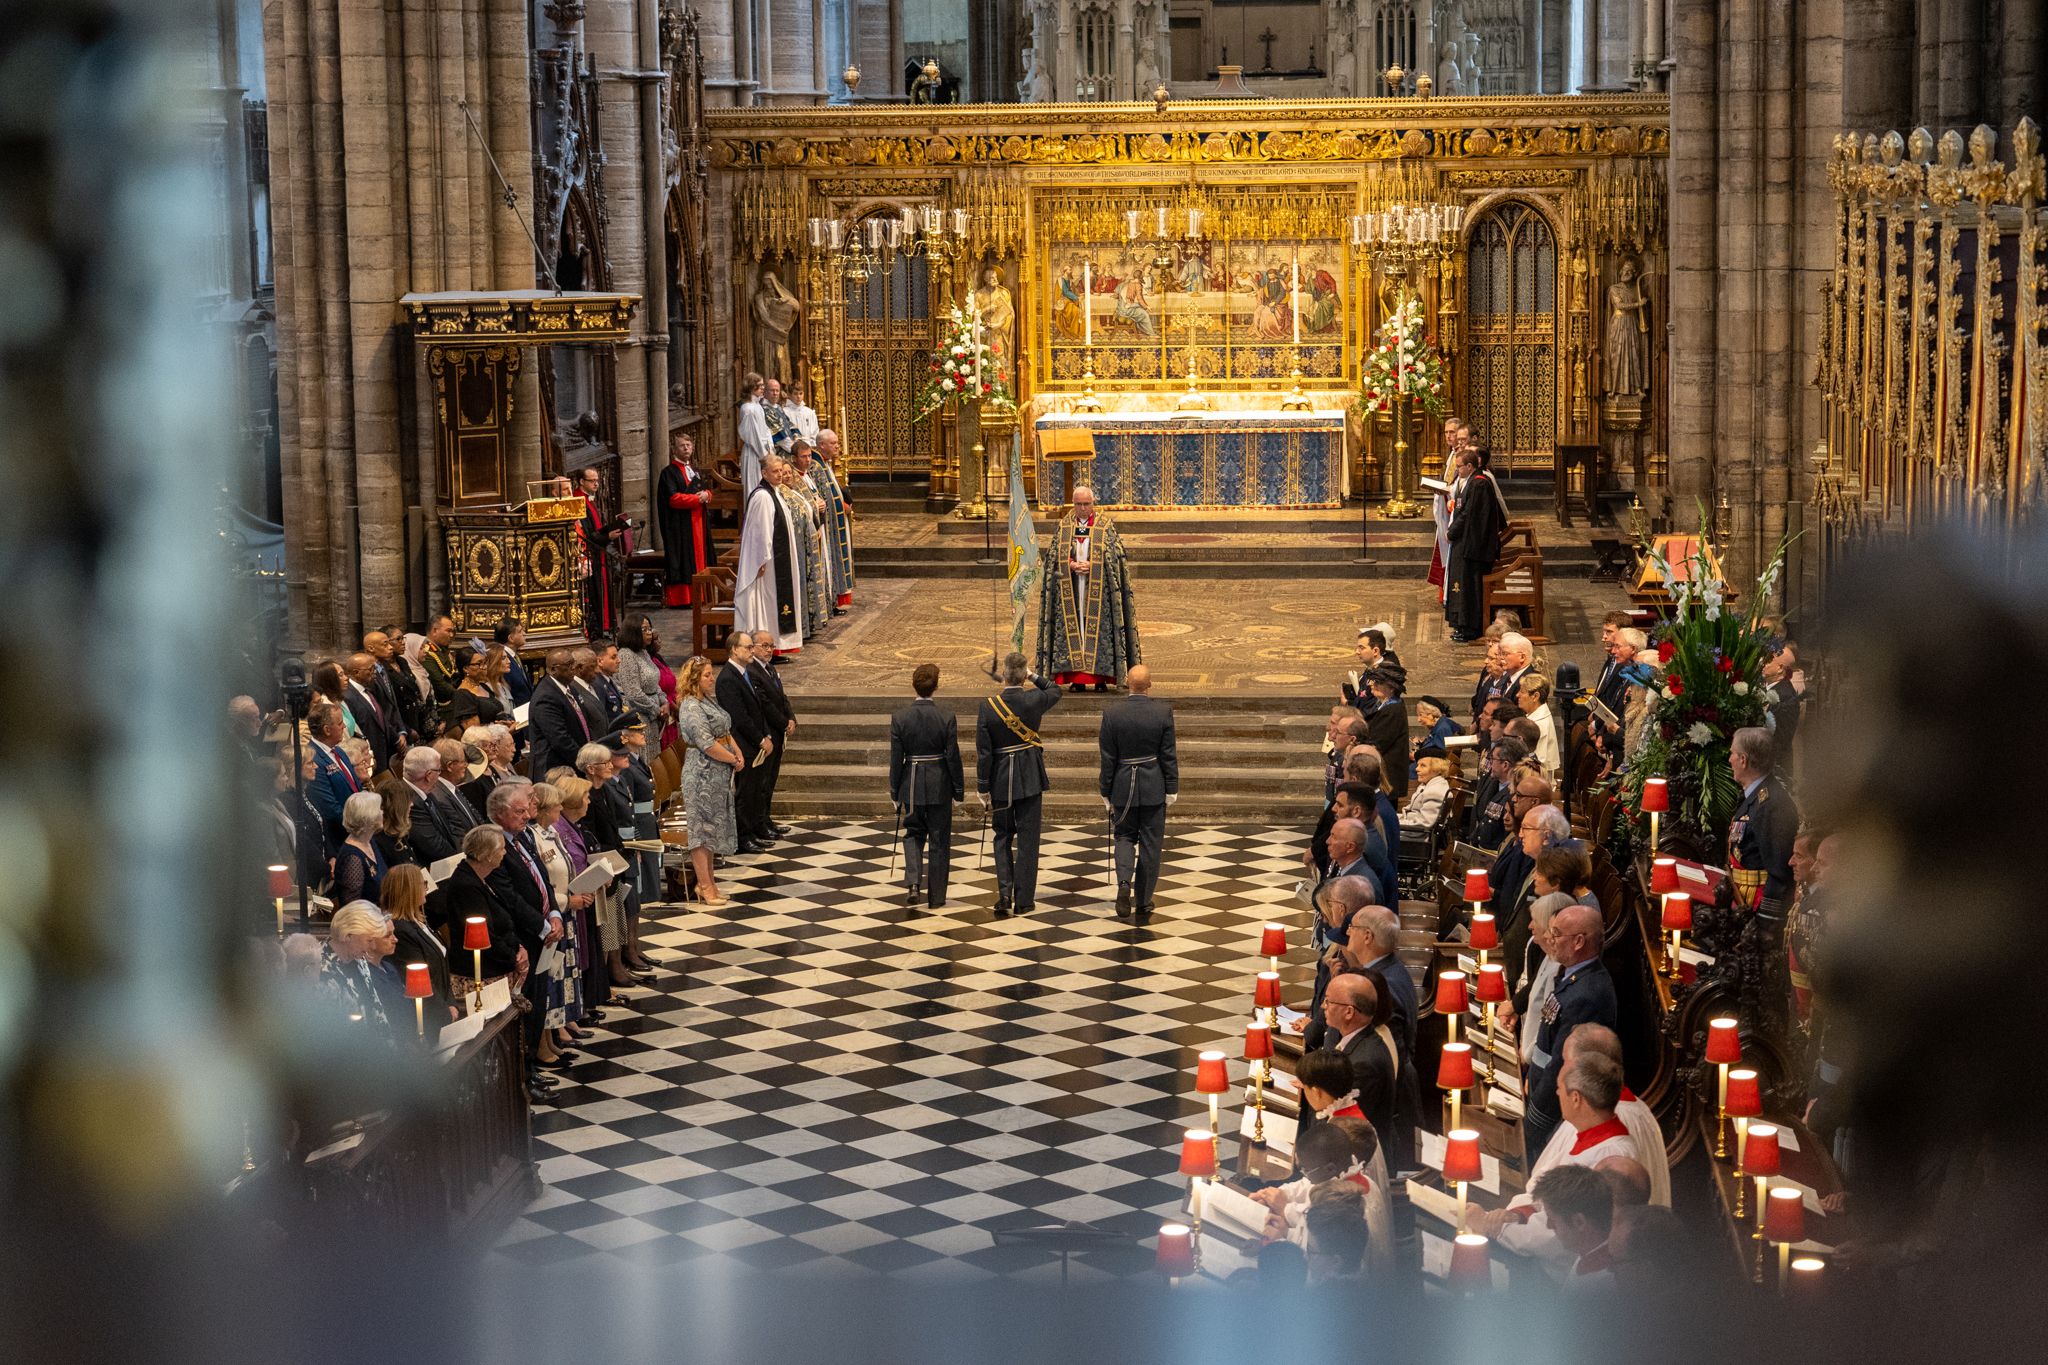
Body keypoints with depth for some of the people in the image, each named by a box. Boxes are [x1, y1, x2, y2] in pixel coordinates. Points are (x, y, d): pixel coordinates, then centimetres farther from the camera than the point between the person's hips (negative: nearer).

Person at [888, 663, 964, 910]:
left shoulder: (900, 718, -8)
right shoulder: (946, 718, -12)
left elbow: (896, 759, -4)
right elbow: (953, 757, -7)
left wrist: (895, 792, 6)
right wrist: (959, 789, 4)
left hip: (911, 786, 1)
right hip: (939, 786, -1)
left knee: (913, 833, 19)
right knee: (939, 840, 10)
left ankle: (913, 882, -2)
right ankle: (936, 896, 15)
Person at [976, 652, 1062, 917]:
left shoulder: (987, 706, -12)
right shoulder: (1034, 700, -11)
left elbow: (983, 752, -8)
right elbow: (1055, 691, 15)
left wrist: (983, 788, -1)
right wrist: (1034, 676, 14)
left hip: (1000, 780, 0)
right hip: (1030, 778, 0)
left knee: (1002, 837, 14)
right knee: (1027, 839, 7)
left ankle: (1004, 895, 1)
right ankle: (1023, 900, 10)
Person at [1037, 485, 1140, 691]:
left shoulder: (1106, 526, 4)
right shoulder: (1064, 527, 10)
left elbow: (1113, 556, -2)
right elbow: (1055, 556, 6)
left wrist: (1091, 566, -16)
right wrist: (1072, 565, -12)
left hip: (1098, 588, -2)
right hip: (1070, 588, 2)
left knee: (1098, 626, -5)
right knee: (1072, 626, -2)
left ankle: (1100, 677, -2)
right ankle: (1076, 678, 1)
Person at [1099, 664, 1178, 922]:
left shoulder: (1111, 712, -10)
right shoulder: (1163, 711, -11)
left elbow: (1107, 758, -5)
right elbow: (1168, 755, -6)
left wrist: (1106, 793, 5)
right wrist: (1172, 789, 5)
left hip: (1123, 786, 0)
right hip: (1154, 787, 0)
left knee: (1125, 836, 18)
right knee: (1150, 844, 10)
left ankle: (1124, 882, -9)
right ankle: (1142, 905, 14)